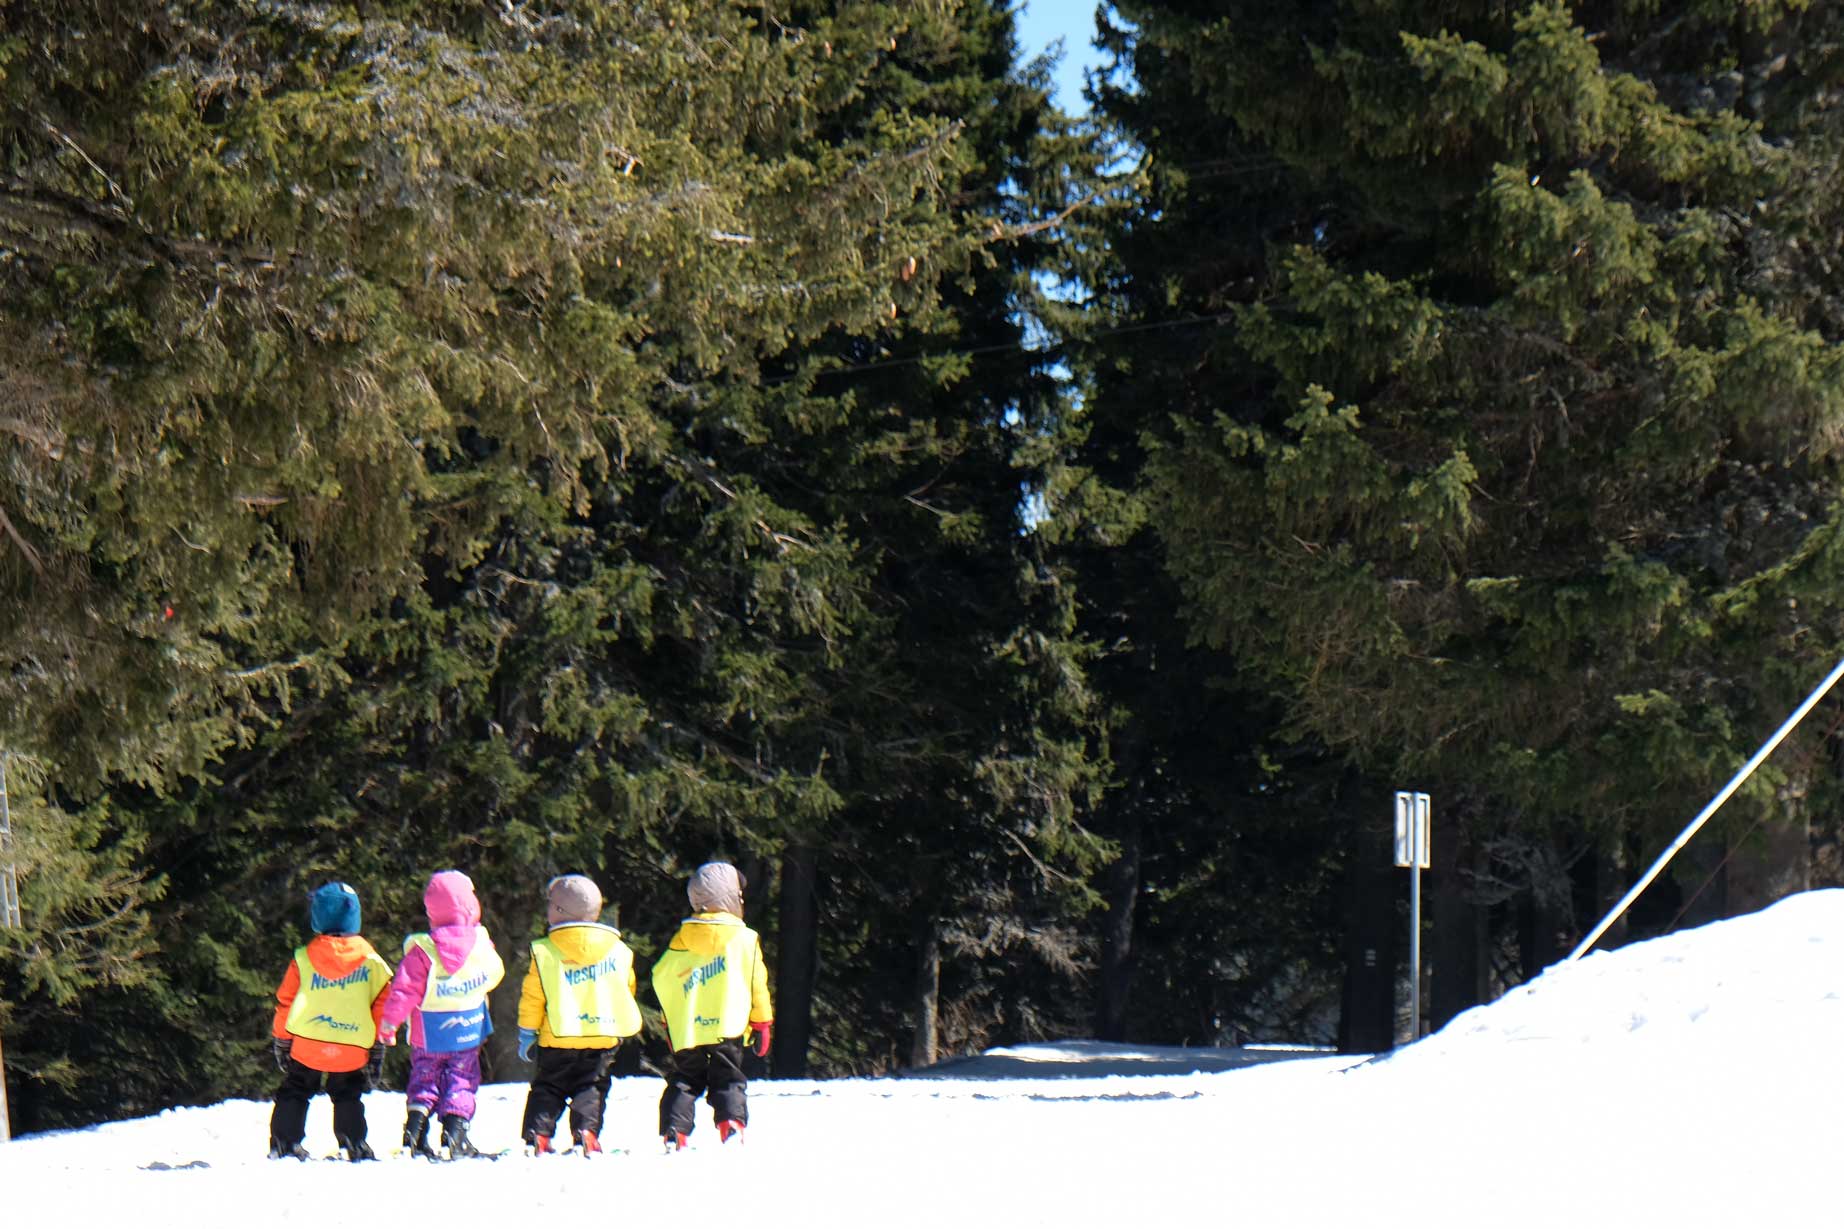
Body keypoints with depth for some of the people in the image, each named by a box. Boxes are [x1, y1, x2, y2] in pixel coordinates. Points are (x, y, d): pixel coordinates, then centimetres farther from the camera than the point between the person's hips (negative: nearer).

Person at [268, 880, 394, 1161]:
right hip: (353, 1050, 0)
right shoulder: (372, 962, -2)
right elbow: (384, 1003, 2)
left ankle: (283, 1143, 12)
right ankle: (354, 1145, 4)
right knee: (348, 1096, 16)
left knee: (294, 1094, 16)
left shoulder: (303, 959, -3)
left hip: (306, 1044, 0)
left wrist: (280, 1039, 15)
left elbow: (285, 1002, 2)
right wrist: (378, 1043, 12)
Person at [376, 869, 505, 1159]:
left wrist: (388, 1024, -8)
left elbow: (403, 991, -18)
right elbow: (493, 974, 7)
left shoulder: (422, 951, -19)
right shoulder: (481, 944, -11)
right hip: (468, 1034, 1)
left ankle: (414, 1132, 2)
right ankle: (454, 1134, -1)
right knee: (461, 1081, 12)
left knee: (423, 1081, 13)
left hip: (428, 1037, -1)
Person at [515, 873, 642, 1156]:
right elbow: (627, 988, 13)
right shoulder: (618, 951, 2)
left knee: (547, 1089, 11)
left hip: (557, 1041, -1)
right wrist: (615, 1024, 27)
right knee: (591, 1089, 7)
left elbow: (531, 999, -3)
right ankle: (586, 1134, -10)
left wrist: (527, 1035, 8)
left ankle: (536, 1137, 1)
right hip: (603, 1039, 1)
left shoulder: (544, 953, -6)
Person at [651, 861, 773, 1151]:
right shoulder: (746, 939, -4)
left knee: (683, 1082, 11)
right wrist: (762, 1025, 8)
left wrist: (669, 1026, 19)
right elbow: (757, 985, -2)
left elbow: (661, 980, 8)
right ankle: (732, 1123, -16)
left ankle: (673, 1132, -2)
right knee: (728, 1081, 5)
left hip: (686, 1032, 2)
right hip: (729, 1028, -2)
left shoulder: (680, 941, 3)